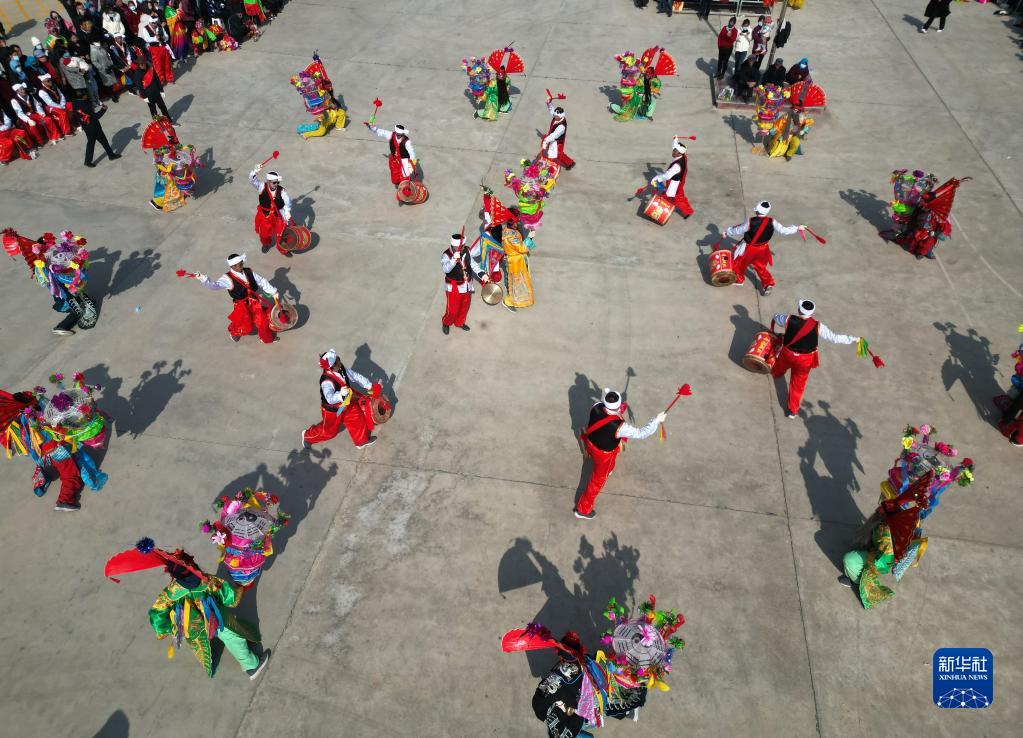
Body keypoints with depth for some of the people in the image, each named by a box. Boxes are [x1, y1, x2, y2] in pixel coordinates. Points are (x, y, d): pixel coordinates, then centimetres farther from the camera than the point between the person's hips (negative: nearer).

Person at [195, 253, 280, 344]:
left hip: (255, 301, 4)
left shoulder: (248, 272, -4)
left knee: (262, 321, 7)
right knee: (246, 327, 2)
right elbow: (215, 285, -33)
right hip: (242, 305, -4)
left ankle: (267, 338, 34)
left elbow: (262, 281, 3)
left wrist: (273, 292, 4)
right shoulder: (228, 278, -19)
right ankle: (234, 332, 38)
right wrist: (203, 279, -51)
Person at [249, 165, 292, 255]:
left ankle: (283, 249, 32)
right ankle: (266, 245, 52)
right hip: (265, 215, 1)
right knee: (264, 233, 20)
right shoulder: (262, 187, -14)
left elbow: (287, 201, -26)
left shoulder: (281, 190, -16)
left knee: (281, 234, 7)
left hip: (278, 216, -1)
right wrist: (256, 171, -43)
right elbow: (252, 181, -25)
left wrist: (287, 212, -44)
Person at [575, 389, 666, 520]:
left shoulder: (596, 407, -28)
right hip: (603, 454, -6)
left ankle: (606, 471, 75)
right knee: (598, 480, 17)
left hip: (590, 442, 6)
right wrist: (657, 421, -18)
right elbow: (641, 434, -27)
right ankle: (583, 509, 33)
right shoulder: (619, 427, -42)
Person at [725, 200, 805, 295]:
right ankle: (768, 283, 25)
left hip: (749, 249, -4)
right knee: (760, 267, 24)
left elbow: (738, 231, -15)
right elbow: (784, 231, -7)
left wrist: (727, 233, 4)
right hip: (763, 249, 4)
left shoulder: (750, 222, -27)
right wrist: (797, 228, 10)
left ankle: (739, 279, 41)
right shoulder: (772, 222, -17)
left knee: (740, 263, 23)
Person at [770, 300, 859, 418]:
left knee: (778, 369, 35)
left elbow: (775, 316, -1)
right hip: (805, 360, -1)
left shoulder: (789, 320, -23)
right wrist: (854, 339, -5)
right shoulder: (817, 327, -25)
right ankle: (792, 410, 29)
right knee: (798, 384, 17)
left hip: (787, 354, 1)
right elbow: (835, 338, -18)